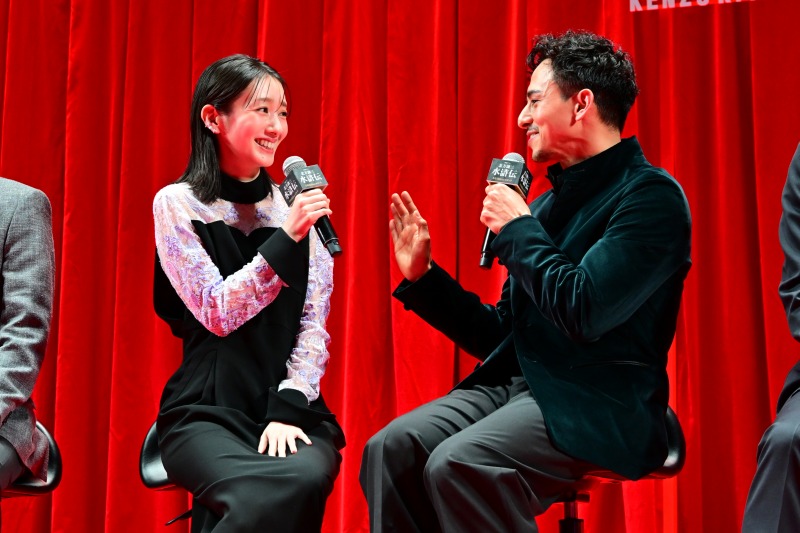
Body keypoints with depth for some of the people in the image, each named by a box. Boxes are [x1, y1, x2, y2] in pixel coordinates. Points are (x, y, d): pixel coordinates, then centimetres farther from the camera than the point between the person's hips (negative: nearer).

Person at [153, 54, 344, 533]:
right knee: (277, 490, -32)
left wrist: (289, 407, -10)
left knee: (308, 477, -31)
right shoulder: (177, 204, 1)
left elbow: (315, 324, 4)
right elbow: (217, 313, -9)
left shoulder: (300, 205, 9)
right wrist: (286, 238, -19)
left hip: (291, 407, 3)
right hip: (207, 412, -2)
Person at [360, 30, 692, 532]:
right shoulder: (548, 201, 16)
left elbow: (583, 311, -21)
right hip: (515, 385, 8)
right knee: (391, 448, -15)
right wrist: (422, 274, 10)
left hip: (600, 409, -7)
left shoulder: (651, 195, -8)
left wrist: (516, 228, -8)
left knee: (458, 464, -29)